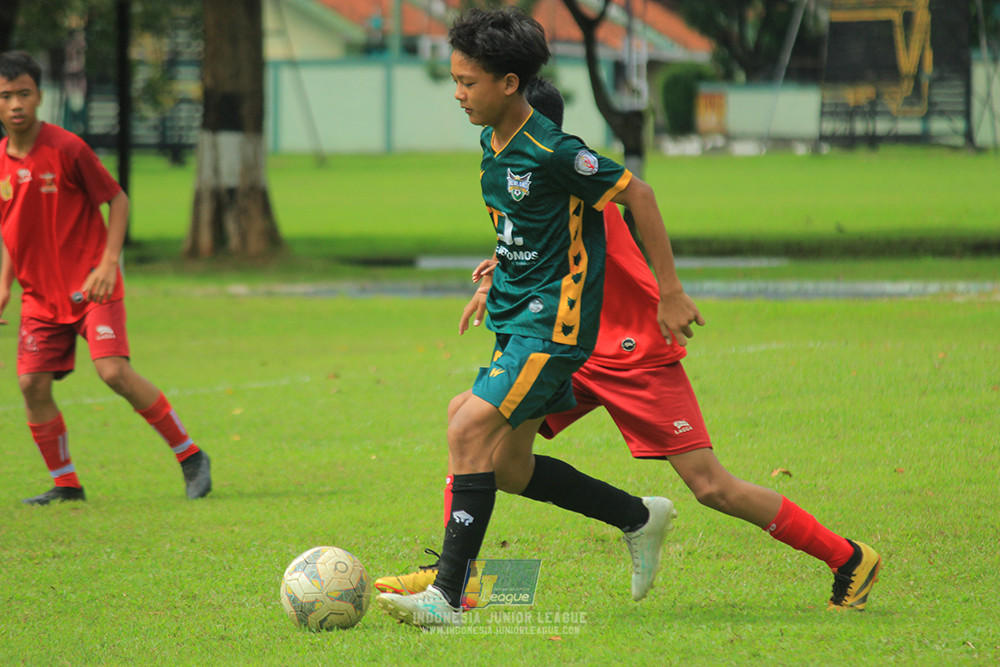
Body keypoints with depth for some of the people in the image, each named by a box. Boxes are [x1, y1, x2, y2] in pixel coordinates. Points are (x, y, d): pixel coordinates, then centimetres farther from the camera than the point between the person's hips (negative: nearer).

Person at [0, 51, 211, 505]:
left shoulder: (66, 149, -12)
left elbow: (117, 200, -6)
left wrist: (108, 262, -16)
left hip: (91, 285, -6)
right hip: (40, 293, 6)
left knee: (115, 371, -19)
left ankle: (190, 456, -5)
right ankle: (65, 484, 11)